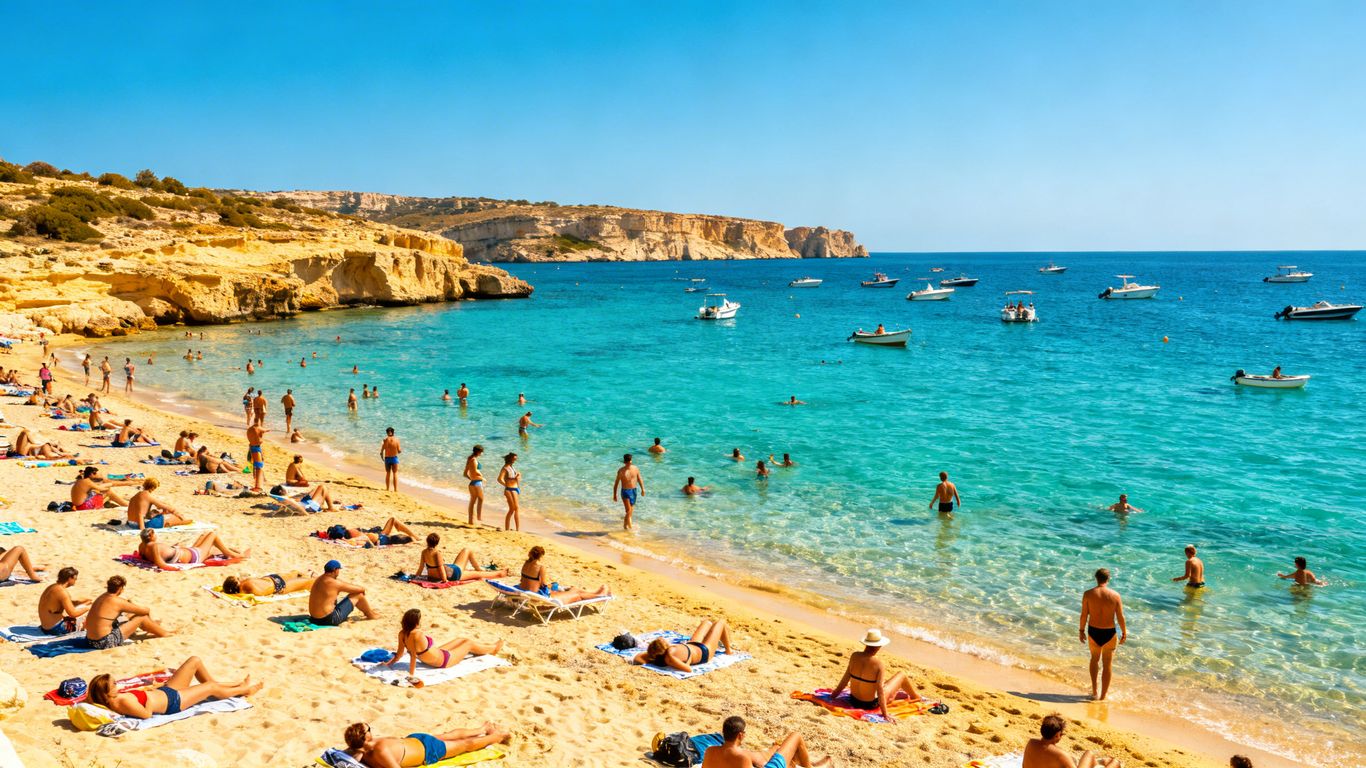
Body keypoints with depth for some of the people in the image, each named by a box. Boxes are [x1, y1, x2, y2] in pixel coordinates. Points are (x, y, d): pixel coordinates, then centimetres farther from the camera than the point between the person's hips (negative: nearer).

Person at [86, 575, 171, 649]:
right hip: (105, 643, -8)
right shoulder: (117, 602, -15)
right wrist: (149, 610, 19)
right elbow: (144, 610, -6)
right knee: (142, 617, 1)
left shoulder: (102, 597, 9)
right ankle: (165, 634, 19)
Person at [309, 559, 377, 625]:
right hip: (329, 620, -9)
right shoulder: (334, 583, -18)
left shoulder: (320, 579, 8)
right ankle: (371, 615, 23)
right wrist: (362, 589, 15)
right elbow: (360, 589, -8)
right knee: (358, 595, -1)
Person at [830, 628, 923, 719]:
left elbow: (846, 678, -3)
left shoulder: (854, 656, -14)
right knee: (902, 675, 15)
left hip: (854, 700, 5)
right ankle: (916, 697, 41)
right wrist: (885, 714, -20)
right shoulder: (878, 664, -26)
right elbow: (880, 689, -25)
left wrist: (836, 691, 11)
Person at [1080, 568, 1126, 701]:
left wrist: (1081, 630, 7)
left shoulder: (1088, 594, -10)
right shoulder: (1115, 595, -10)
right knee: (1107, 665, 14)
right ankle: (1103, 696, 20)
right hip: (1109, 633, -1)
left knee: (1095, 659, 26)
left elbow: (1084, 615, -6)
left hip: (1093, 632, 1)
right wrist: (1124, 633, 8)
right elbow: (1120, 617, -6)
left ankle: (1094, 691, 24)